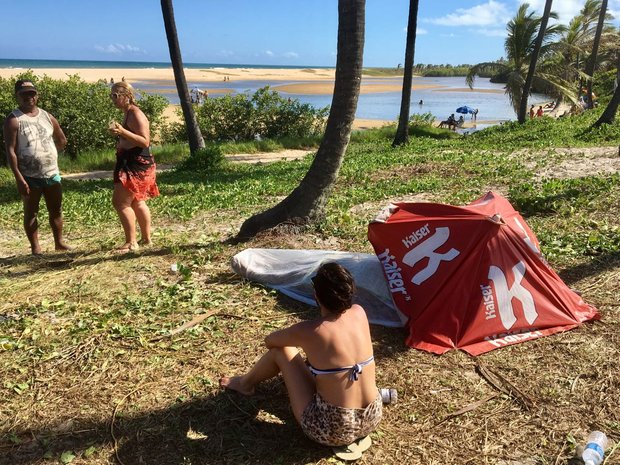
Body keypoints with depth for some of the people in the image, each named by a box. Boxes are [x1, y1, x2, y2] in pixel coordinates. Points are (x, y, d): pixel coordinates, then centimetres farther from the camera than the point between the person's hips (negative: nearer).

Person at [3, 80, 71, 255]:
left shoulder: (47, 117, 7)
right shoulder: (13, 120, -9)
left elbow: (62, 141, 20)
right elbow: (10, 151, -14)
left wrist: (48, 152, 9)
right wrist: (19, 178, -19)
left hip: (52, 174, 5)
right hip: (29, 176, -5)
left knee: (56, 210, 12)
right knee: (31, 212, 6)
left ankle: (59, 242, 25)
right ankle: (35, 248, 14)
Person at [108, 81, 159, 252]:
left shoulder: (135, 114, -15)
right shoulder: (128, 114, 16)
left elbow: (145, 141, -25)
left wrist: (122, 132, -31)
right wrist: (117, 134, 14)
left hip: (136, 165, -11)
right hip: (131, 164, 11)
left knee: (121, 203, -12)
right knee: (137, 202, 16)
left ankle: (131, 242, -5)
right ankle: (146, 238, 26)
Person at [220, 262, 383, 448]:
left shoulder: (309, 331, -19)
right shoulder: (359, 313, -6)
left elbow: (269, 341, 5)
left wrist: (295, 338, 21)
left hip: (331, 430, -5)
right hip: (372, 419, 5)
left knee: (281, 350, 9)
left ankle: (246, 383, 39)